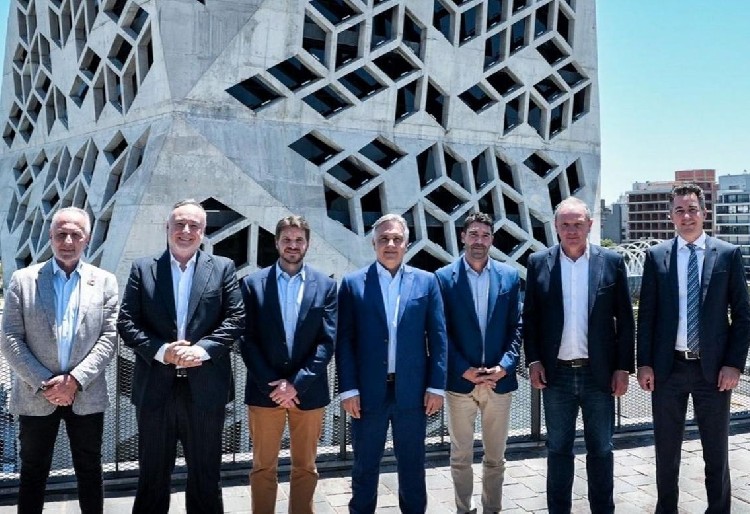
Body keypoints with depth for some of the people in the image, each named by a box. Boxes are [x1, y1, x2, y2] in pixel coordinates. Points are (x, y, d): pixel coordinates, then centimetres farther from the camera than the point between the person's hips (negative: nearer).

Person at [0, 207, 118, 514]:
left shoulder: (104, 281, 3)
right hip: (36, 396, 0)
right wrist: (44, 383, -12)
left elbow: (108, 338, -3)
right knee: (33, 473, 11)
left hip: (87, 396, 0)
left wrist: (75, 380, -14)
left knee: (90, 471, 11)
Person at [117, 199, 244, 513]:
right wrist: (161, 351, -16)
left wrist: (203, 348, -17)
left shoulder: (223, 268, 5)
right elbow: (126, 323, -1)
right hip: (155, 387, 0)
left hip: (205, 388, 0)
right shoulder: (143, 269, 5)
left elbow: (235, 319, -2)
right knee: (152, 475, 13)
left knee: (206, 474, 12)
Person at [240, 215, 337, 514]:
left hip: (309, 391, 1)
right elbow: (247, 340, -3)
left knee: (305, 467, 11)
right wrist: (272, 384, -11)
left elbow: (327, 341, -3)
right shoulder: (253, 283, 2)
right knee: (263, 467, 8)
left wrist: (297, 383, -12)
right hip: (264, 390, 0)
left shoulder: (325, 285, 3)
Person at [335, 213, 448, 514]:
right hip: (368, 390, -1)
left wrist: (436, 385, -2)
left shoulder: (426, 281, 5)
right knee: (365, 465, 11)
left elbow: (438, 337, 3)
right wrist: (348, 389, -7)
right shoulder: (353, 283, 1)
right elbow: (344, 341, -1)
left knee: (412, 463, 13)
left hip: (412, 390, 1)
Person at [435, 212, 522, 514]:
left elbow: (517, 327, 3)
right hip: (460, 380, -2)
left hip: (499, 380, 2)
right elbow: (441, 331, -4)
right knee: (461, 456, 10)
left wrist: (505, 366, -10)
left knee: (495, 457, 12)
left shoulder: (509, 276, 4)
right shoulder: (444, 277, -2)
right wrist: (464, 369, -12)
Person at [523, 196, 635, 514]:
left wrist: (623, 367, -3)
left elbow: (625, 319, 0)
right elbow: (530, 317, 4)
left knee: (601, 449, 12)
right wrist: (533, 361, -3)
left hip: (599, 373, 0)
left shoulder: (611, 262, -1)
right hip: (556, 374, 1)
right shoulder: (539, 263, 1)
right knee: (558, 449, 12)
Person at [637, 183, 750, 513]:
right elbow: (646, 314, 3)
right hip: (667, 367, 1)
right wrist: (644, 363, -3)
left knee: (716, 450, 11)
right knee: (666, 449, 13)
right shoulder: (656, 256, 3)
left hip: (713, 368, -1)